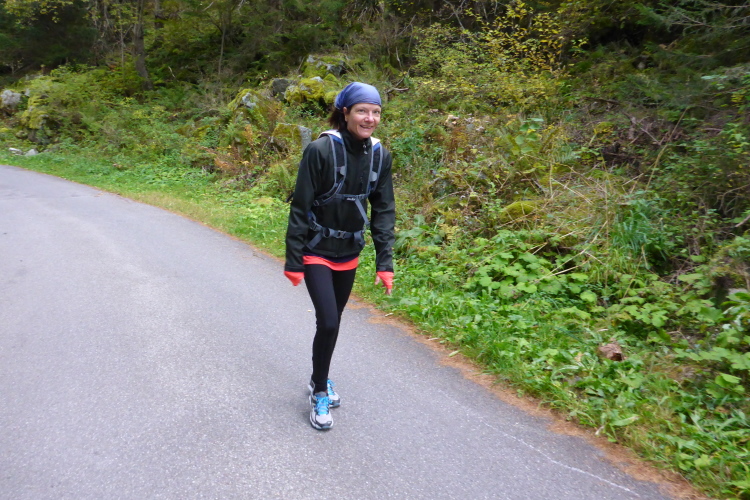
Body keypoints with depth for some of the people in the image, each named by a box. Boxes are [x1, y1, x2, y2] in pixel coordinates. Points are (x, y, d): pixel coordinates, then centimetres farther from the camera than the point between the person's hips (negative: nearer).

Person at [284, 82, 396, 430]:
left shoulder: (379, 155, -4)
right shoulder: (321, 150, -19)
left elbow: (383, 211, 0)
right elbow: (300, 207, -15)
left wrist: (384, 263, -5)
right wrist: (293, 261, -14)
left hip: (349, 253, 5)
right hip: (316, 252, -5)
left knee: (332, 320, 17)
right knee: (328, 322, -11)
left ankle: (319, 380, 39)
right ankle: (319, 392, 12)